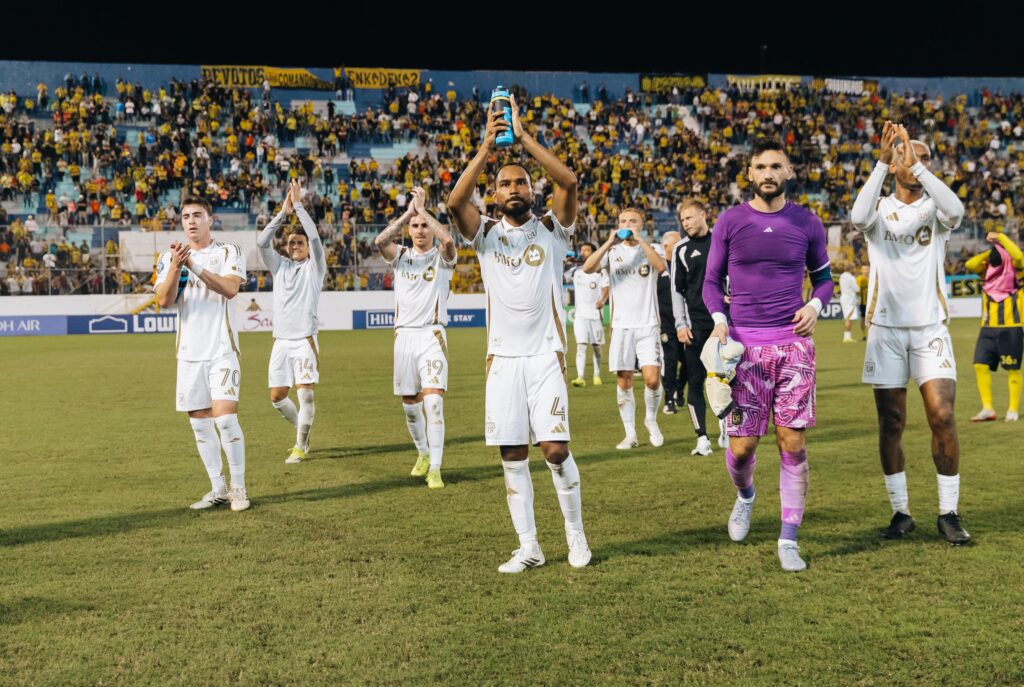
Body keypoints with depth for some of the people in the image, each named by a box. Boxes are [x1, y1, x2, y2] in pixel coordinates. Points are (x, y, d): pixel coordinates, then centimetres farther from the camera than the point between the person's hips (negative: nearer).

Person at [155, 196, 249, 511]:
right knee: (200, 422, 7)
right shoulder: (170, 256, 9)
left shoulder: (229, 252, 1)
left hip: (222, 349, -4)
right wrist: (175, 266, -19)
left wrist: (194, 265, -25)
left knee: (225, 417, -13)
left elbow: (230, 288, -17)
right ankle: (218, 489, 18)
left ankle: (238, 488, 1)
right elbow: (164, 300, -4)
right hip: (189, 352, 4)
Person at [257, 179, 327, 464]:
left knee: (306, 393, -11)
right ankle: (303, 430, 29)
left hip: (305, 340, -4)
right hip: (281, 341, 4)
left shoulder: (314, 267, 3)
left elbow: (315, 237, -12)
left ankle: (301, 446, 1)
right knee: (277, 396, 6)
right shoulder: (280, 266, 13)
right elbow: (262, 241, 0)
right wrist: (283, 212, -6)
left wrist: (299, 205, -11)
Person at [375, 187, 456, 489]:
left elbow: (448, 239, -21)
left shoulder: (442, 257, 3)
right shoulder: (400, 256, 10)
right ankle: (423, 454, 33)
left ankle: (435, 469, -12)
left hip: (432, 336, -3)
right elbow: (380, 241, -12)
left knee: (433, 401, -15)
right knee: (410, 404, 9)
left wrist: (422, 208, -12)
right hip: (404, 336, 3)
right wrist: (408, 212, -13)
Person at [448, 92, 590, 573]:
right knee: (512, 455, 3)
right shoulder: (486, 233, 8)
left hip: (545, 355, -2)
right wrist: (486, 148, -19)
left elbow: (568, 182, -13)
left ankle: (575, 532, 14)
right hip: (503, 357, 2)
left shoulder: (551, 228, 5)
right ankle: (528, 547, 14)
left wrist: (523, 137, -16)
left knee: (555, 449, -8)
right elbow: (455, 201, -12)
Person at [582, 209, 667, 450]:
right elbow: (587, 268, -8)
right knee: (624, 380, 2)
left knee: (652, 378, -11)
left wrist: (640, 240, -17)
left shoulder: (651, 249, 6)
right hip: (621, 325, 1)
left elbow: (661, 267, -17)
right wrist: (609, 243, -14)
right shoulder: (612, 251, 9)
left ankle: (651, 420, 16)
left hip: (648, 324, -1)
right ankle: (630, 434, 12)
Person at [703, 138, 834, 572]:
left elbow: (823, 276, 16)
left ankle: (788, 540, 7)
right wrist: (718, 318, -8)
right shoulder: (729, 221, 4)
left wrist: (815, 305, -4)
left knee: (793, 443, -3)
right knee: (741, 446, -1)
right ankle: (745, 496, 34)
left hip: (793, 343, 1)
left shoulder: (807, 223, 6)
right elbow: (711, 280, 10)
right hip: (743, 344, 0)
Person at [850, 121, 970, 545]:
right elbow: (858, 218, -20)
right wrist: (881, 162, -25)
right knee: (891, 424, 4)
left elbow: (955, 211, -20)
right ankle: (901, 512, 16)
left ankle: (948, 513, 3)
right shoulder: (880, 211, 5)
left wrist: (919, 165, -23)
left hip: (930, 327, 0)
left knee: (943, 416, -10)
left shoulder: (934, 209, 5)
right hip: (885, 329, 0)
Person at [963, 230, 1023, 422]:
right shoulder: (987, 269, 9)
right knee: (980, 365, -3)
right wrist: (991, 251, -4)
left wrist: (1000, 238, -17)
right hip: (988, 327, 5)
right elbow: (969, 264, -8)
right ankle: (987, 408, 3)